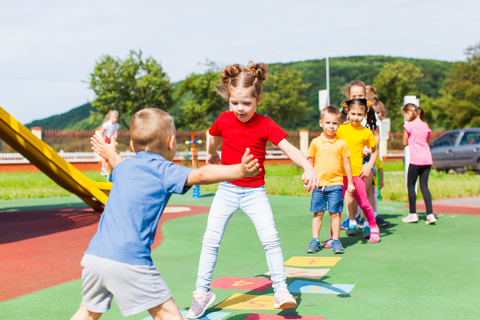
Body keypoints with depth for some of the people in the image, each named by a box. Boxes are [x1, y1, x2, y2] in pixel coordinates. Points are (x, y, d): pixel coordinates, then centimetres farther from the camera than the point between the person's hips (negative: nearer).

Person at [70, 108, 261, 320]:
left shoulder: (124, 167, 19)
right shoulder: (164, 171, -2)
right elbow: (201, 175, -20)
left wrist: (111, 154, 69)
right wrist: (240, 170, -32)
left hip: (94, 255, 7)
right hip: (129, 260, -7)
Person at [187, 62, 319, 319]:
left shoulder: (266, 126, -12)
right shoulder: (224, 120, -4)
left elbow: (290, 149, -21)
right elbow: (213, 138, 19)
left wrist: (308, 168, -37)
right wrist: (211, 155, 35)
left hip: (255, 191, -2)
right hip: (227, 189, 2)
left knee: (270, 238, -13)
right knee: (211, 239, -1)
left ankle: (280, 290, 1)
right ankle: (202, 292, 13)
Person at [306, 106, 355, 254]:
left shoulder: (341, 143, 0)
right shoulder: (316, 142, 3)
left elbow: (346, 164, 6)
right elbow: (310, 162, 13)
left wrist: (350, 183, 7)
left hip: (335, 183, -1)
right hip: (318, 184, 1)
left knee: (335, 213, 1)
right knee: (318, 213, 6)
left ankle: (336, 240, 11)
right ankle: (315, 240, 13)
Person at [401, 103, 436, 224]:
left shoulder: (409, 125, -7)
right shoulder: (425, 125, 10)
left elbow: (405, 143, 0)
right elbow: (426, 140, 16)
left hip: (415, 160, -6)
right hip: (427, 159, 6)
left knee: (410, 186, 7)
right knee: (424, 186, 8)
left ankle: (413, 214, 11)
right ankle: (430, 214, 1)